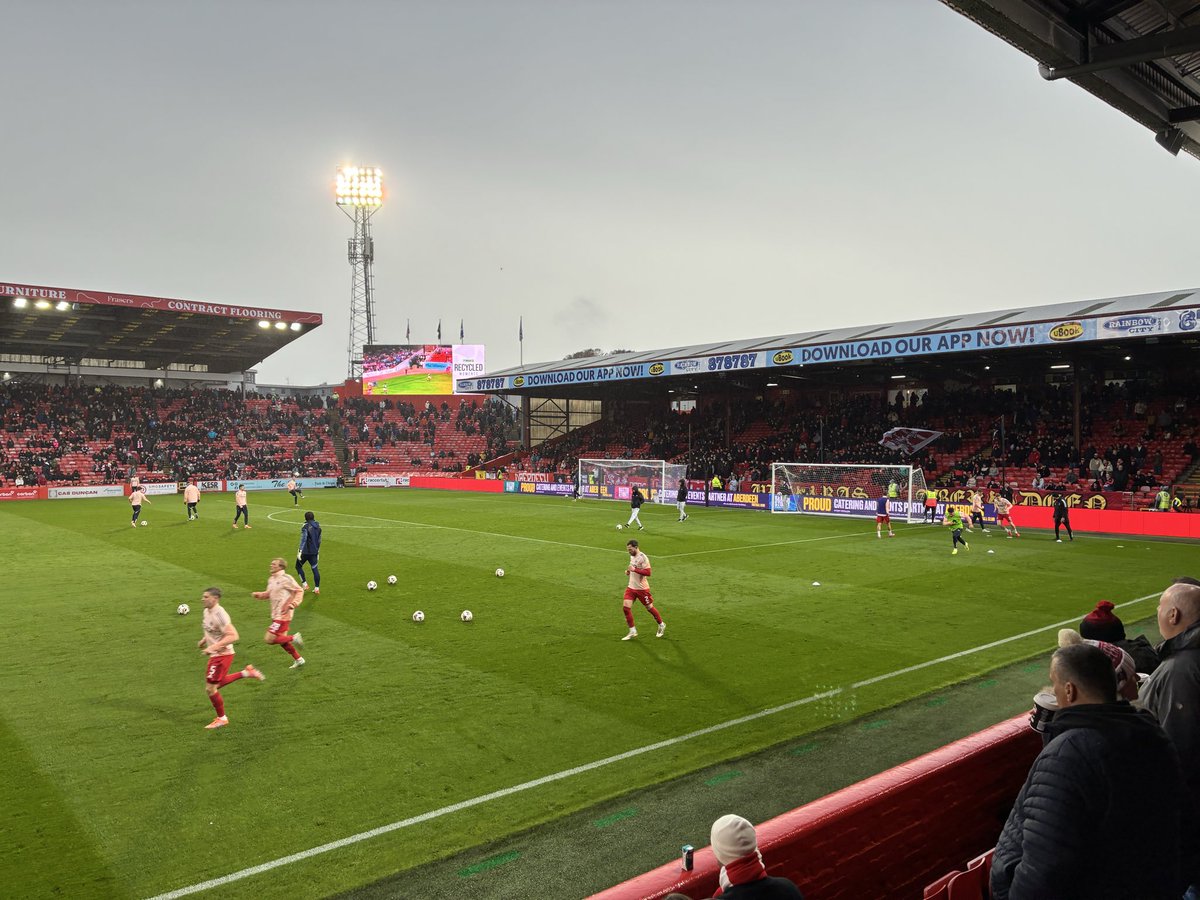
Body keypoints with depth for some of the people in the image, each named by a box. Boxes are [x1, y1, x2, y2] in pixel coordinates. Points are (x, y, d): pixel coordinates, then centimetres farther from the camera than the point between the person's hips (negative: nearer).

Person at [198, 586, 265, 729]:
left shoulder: (219, 614, -25)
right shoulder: (207, 611, 4)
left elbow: (233, 636, -30)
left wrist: (214, 647, -32)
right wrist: (203, 640, 11)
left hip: (221, 655, -10)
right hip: (216, 654, 10)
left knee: (210, 688, -1)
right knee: (218, 683, 22)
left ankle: (221, 718, 16)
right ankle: (247, 672, 28)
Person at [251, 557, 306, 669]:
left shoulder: (286, 579, -15)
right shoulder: (271, 579, 10)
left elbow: (299, 591, -11)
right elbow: (269, 593, 21)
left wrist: (293, 604, -23)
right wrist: (258, 595, 3)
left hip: (282, 616, -9)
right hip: (275, 615, 9)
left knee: (268, 639, -12)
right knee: (282, 640, 16)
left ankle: (293, 638, 1)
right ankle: (298, 659, 30)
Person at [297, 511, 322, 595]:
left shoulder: (306, 526, -15)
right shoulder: (318, 525, 7)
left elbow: (303, 539, -22)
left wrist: (300, 551, -24)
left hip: (306, 551, -6)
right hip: (314, 551, 6)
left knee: (298, 566, 13)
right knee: (315, 569, 7)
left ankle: (304, 584, 8)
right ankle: (317, 588, 5)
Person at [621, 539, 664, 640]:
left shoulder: (643, 558, -18)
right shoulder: (632, 556, 8)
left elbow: (648, 572, -25)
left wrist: (634, 569, -30)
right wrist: (628, 571, 5)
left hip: (642, 588, -7)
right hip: (631, 587, 7)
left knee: (649, 607, 8)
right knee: (626, 607, -6)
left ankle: (661, 625, 32)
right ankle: (632, 632, 4)